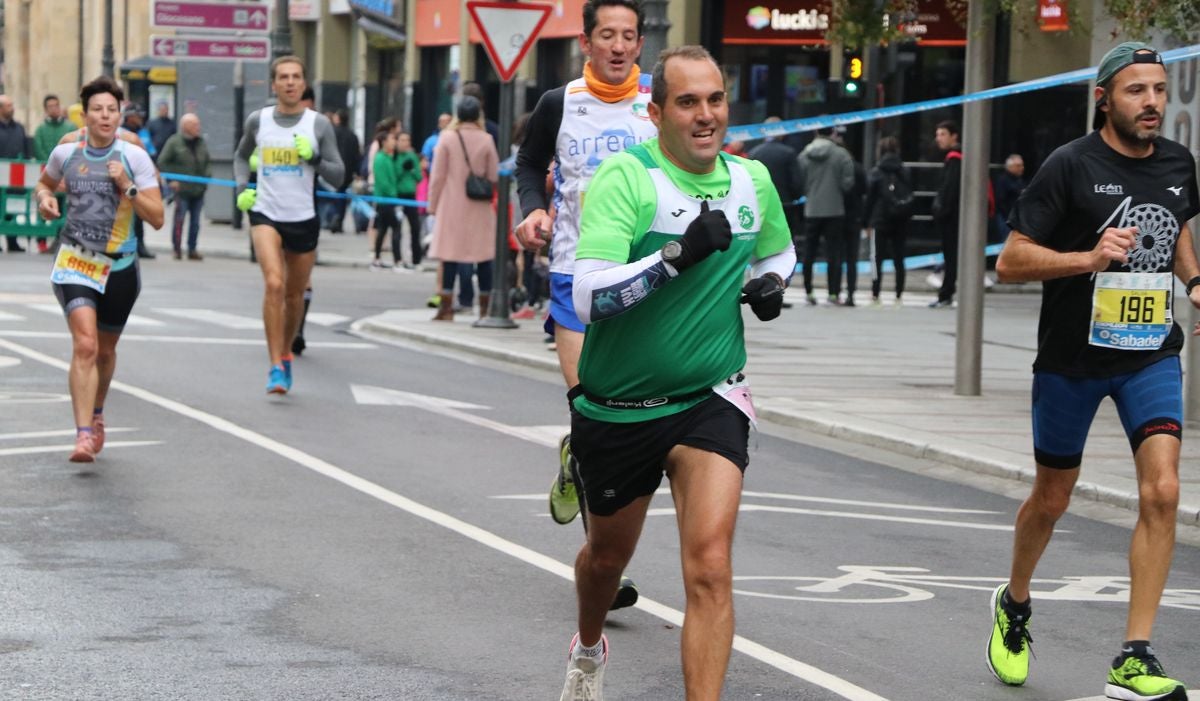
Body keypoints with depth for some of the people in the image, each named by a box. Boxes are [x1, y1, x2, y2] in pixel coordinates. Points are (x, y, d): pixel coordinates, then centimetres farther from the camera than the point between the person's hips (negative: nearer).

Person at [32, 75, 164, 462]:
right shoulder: (65, 153, -1)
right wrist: (44, 198, -1)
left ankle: (96, 415, 45)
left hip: (119, 267, 1)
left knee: (105, 350, 17)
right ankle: (84, 436, -23)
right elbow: (44, 183, 21)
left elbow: (157, 217, -8)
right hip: (74, 263, -1)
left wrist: (127, 187, -20)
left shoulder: (135, 157, -5)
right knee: (85, 345, -19)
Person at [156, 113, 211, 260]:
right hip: (181, 189, -5)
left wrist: (207, 175, 4)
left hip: (199, 189, 5)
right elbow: (163, 162, -4)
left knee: (195, 221, 7)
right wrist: (171, 180, -8)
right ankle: (177, 249, 4)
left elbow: (208, 162, 20)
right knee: (179, 220, -5)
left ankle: (192, 249, 15)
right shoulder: (174, 142, -5)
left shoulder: (201, 142, 10)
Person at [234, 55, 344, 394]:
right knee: (274, 283, -21)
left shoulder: (319, 124, 0)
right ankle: (276, 367, -20)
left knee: (295, 295, 11)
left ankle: (285, 355, 35)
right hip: (265, 214, -1)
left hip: (303, 219, 1)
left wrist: (313, 158, -16)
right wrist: (242, 189, 7)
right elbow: (242, 157, 23)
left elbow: (338, 175, 1)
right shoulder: (257, 121, 4)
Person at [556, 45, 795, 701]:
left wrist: (772, 284, 2)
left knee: (710, 565, -19)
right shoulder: (624, 176, -16)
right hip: (616, 406, -1)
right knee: (607, 556, 22)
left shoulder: (753, 179, 1)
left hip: (710, 400, 1)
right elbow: (589, 297, -28)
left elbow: (778, 251, 24)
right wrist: (679, 254, -37)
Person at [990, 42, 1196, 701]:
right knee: (1051, 498, 13)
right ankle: (1014, 605, 43)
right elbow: (1009, 261, -14)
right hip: (1072, 356, -3)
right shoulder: (1071, 166, -13)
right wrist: (1088, 257, -28)